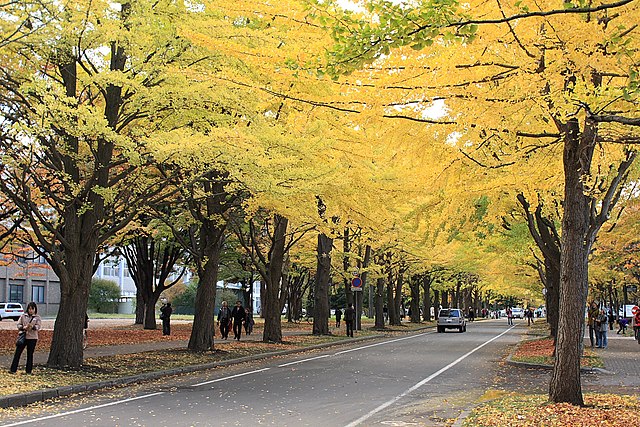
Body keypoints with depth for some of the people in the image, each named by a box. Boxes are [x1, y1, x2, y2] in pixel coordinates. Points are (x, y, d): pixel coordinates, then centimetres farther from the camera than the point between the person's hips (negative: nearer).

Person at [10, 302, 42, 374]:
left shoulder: (37, 317, 5)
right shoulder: (23, 316, 9)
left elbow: (38, 326, -6)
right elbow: (18, 325, 7)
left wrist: (32, 326, -26)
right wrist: (24, 327, -14)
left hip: (32, 338, -1)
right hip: (23, 336, 1)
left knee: (30, 354, 4)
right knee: (17, 353, -1)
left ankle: (28, 370, 12)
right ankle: (13, 370, 4)